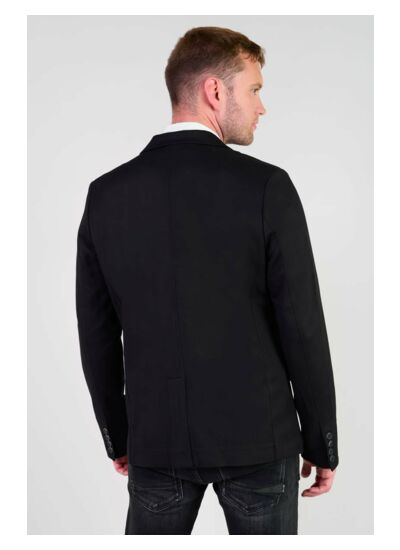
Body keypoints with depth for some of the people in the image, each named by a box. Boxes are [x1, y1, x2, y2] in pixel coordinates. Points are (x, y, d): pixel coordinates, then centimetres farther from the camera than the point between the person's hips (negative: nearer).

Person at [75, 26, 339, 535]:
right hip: (257, 438, -2)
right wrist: (323, 443, 1)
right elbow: (302, 328, -10)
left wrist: (117, 436, 15)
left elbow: (96, 334, 3)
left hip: (156, 441, 3)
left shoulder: (106, 193, -2)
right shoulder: (266, 187, -12)